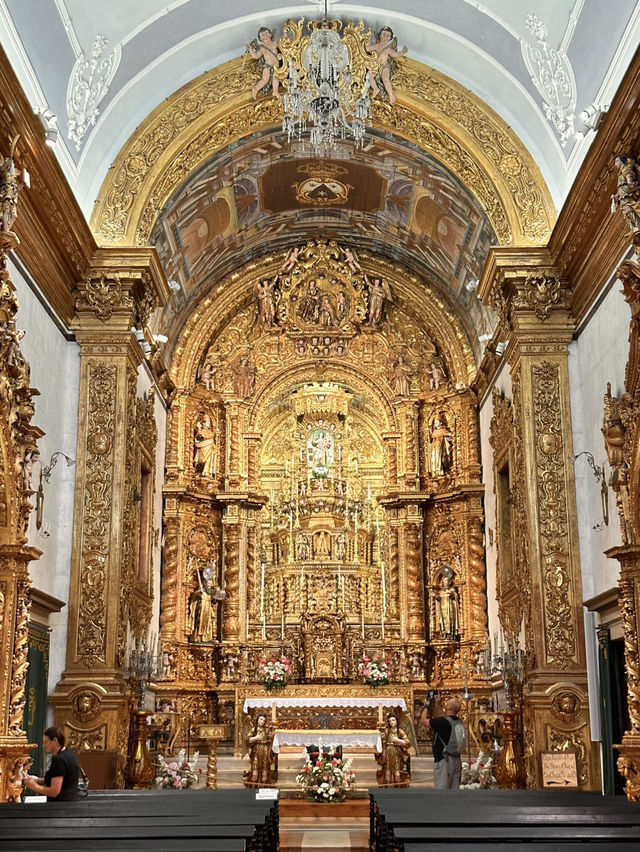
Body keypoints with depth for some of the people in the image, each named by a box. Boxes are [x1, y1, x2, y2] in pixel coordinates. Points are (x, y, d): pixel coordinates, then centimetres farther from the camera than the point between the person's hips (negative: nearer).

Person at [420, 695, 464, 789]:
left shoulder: (443, 722, -18)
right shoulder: (458, 721, 7)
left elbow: (423, 720, -5)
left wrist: (426, 706, 9)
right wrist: (437, 705, 28)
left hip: (444, 760, -8)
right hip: (456, 759, 8)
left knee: (442, 790, -7)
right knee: (454, 789, 11)